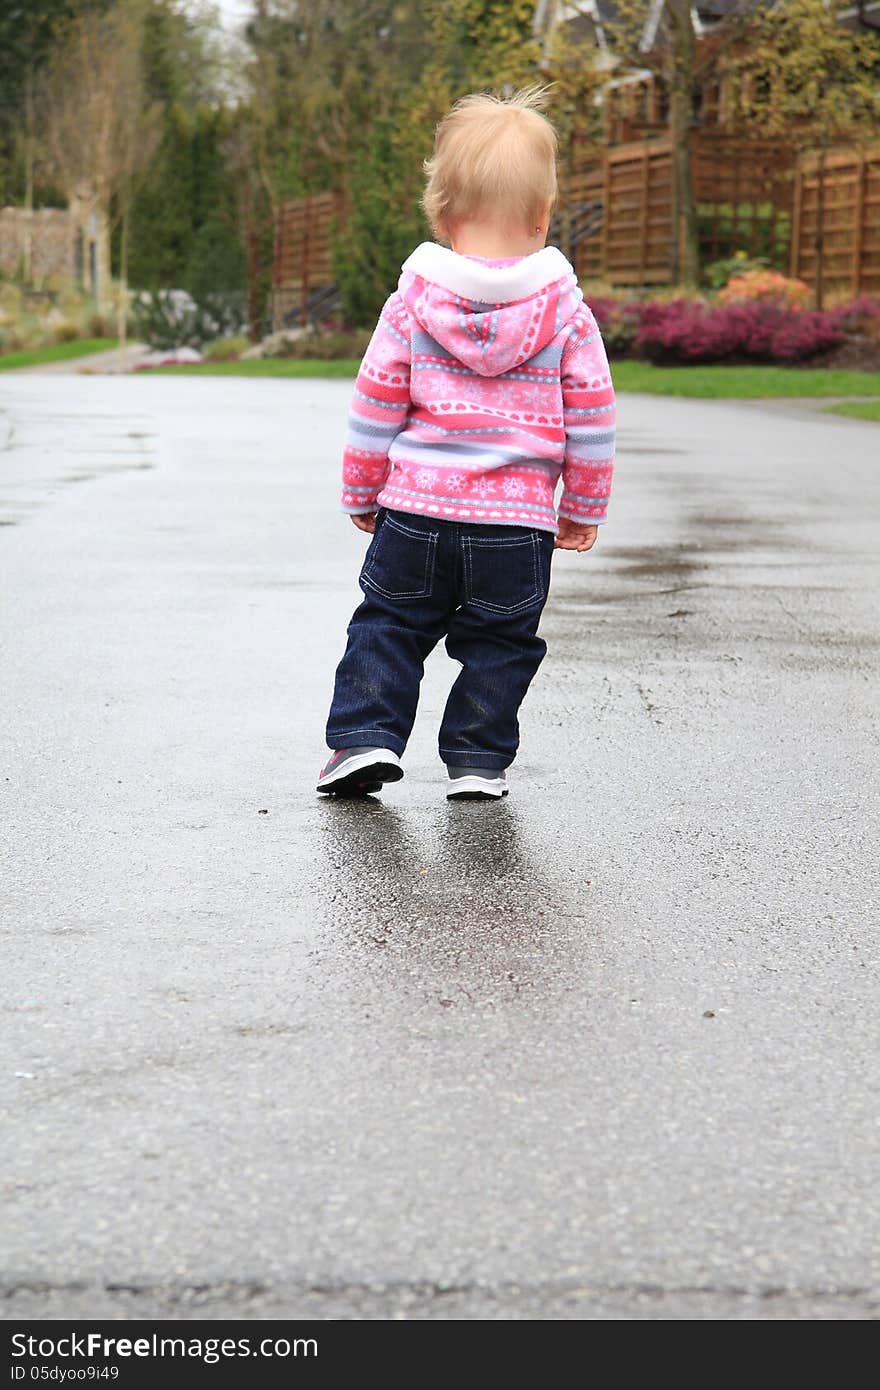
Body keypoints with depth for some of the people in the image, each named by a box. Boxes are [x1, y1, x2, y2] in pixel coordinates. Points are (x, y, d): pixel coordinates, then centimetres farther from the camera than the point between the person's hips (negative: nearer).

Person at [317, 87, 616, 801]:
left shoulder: (412, 306, -4)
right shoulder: (568, 314, -4)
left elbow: (375, 407, 0)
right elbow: (591, 418, -1)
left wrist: (361, 495, 12)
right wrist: (584, 507, 11)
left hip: (415, 509, 0)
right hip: (518, 523, 0)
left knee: (387, 627, 15)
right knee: (497, 645, 13)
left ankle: (365, 736, 6)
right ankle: (478, 759, 13)